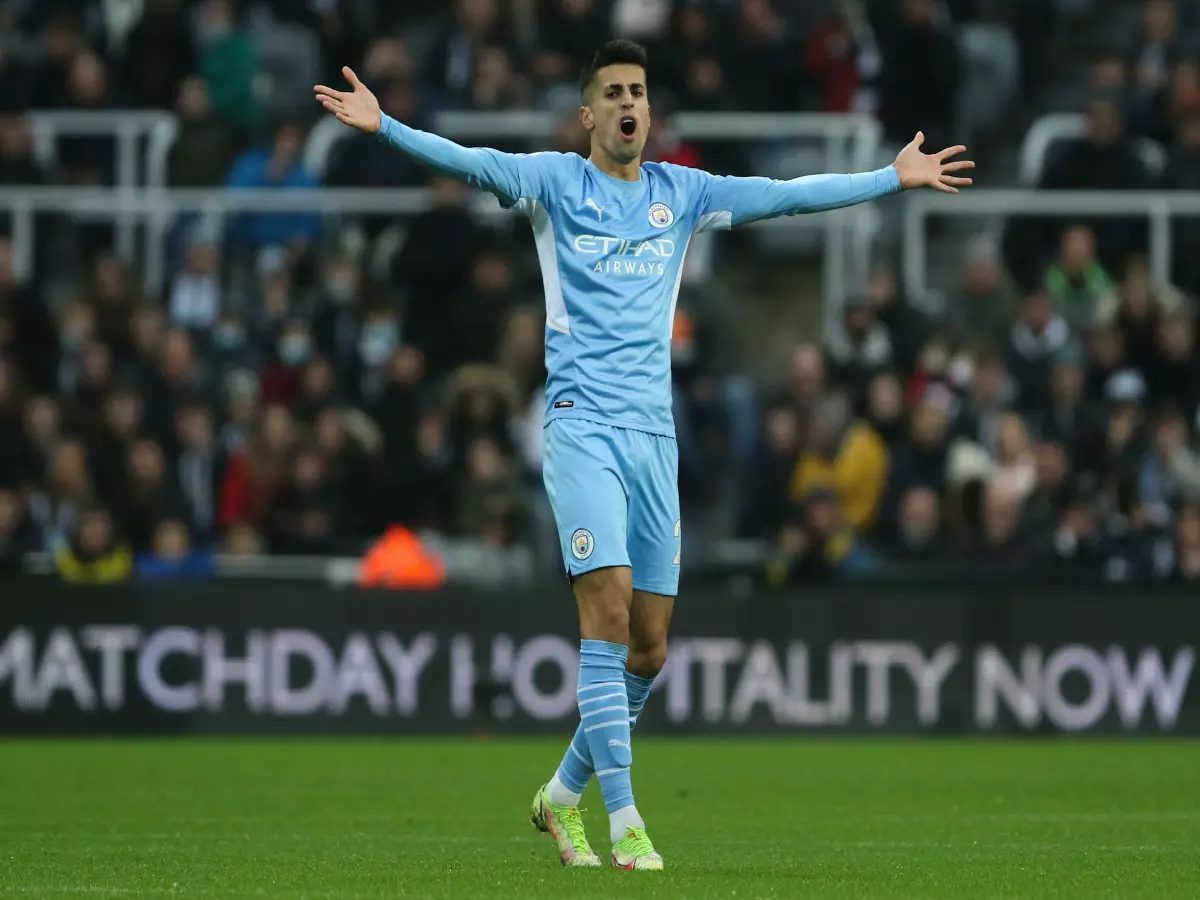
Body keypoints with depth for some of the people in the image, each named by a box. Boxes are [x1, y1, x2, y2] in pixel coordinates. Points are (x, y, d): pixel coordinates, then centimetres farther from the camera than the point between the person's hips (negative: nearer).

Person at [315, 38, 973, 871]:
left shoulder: (681, 193, 15)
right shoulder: (557, 182, 2)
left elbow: (784, 195, 18)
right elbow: (471, 162, -11)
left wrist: (895, 178, 18)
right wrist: (383, 126, -26)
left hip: (654, 432, 5)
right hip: (582, 425, -5)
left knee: (649, 649, 4)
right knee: (609, 611, -18)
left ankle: (563, 795, 24)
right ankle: (623, 824, -16)